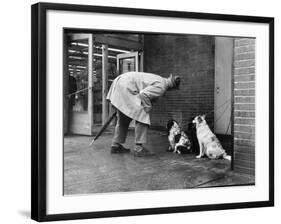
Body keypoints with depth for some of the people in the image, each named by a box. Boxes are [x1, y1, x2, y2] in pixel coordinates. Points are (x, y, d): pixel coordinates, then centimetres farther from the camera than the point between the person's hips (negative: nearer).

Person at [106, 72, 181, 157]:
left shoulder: (160, 80, 15)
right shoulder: (160, 87, -15)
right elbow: (143, 94, -25)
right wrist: (148, 107, -14)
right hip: (126, 87, -11)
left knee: (123, 119, 19)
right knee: (142, 116, -11)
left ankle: (116, 145, 26)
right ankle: (138, 148, -13)